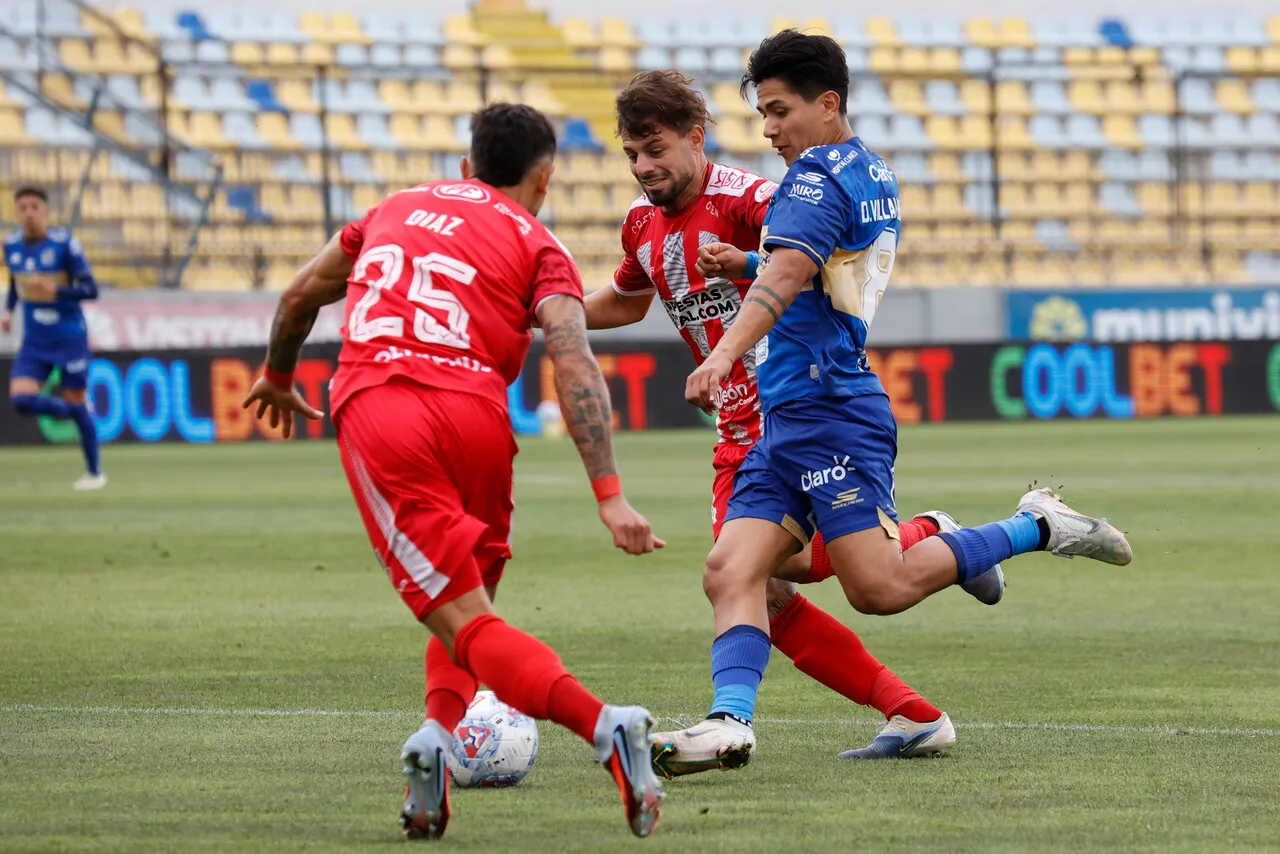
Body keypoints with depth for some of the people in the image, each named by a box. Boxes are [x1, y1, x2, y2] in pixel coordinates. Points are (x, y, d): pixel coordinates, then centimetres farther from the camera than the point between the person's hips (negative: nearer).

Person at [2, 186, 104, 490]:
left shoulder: (64, 243, -14)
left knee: (75, 401, 4)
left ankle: (94, 472, 23)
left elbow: (91, 290, -15)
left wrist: (55, 290, -30)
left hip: (70, 338, -4)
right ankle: (76, 411, 15)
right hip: (34, 342, 4)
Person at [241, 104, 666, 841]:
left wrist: (278, 378, 58)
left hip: (374, 413, 1)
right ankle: (442, 732, -5)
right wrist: (610, 496, -8)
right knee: (470, 603, 21)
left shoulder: (397, 208, 27)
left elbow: (300, 296, 38)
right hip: (473, 414, -1)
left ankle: (603, 724, -28)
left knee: (461, 621, -7)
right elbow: (575, 366, -2)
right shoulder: (537, 246, 15)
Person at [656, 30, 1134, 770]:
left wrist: (726, 353, -41)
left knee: (880, 587, -12)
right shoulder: (873, 173, 19)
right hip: (786, 424, 10)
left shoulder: (820, 178, -11)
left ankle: (1039, 529, 2)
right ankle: (732, 719, -19)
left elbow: (788, 274, -28)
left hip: (832, 411, -10)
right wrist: (747, 263, 30)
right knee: (731, 573, -5)